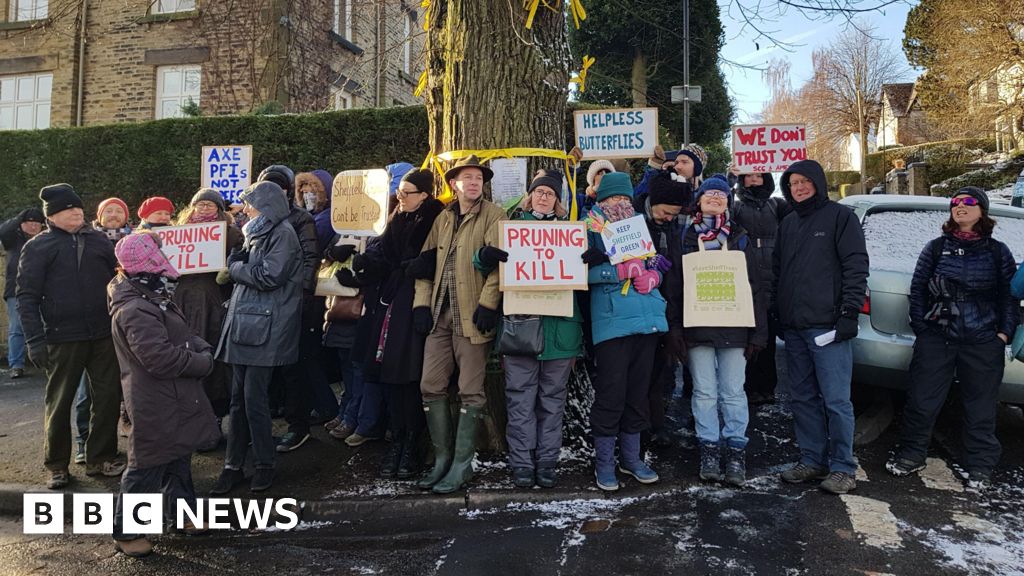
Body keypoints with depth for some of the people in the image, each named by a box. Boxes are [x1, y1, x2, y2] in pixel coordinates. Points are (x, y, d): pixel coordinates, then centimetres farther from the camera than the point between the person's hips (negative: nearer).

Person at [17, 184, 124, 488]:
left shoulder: (99, 240, 10)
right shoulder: (38, 246, 0)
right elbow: (27, 295, -4)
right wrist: (34, 339, -11)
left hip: (105, 334, 3)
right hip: (63, 337, -3)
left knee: (109, 397, 7)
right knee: (59, 402, 8)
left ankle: (101, 458, 21)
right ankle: (57, 465, 23)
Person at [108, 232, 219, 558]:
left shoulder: (151, 297, 9)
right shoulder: (135, 310, -26)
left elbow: (181, 334, 16)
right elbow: (162, 358, -30)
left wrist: (203, 349, -4)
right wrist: (203, 362, -17)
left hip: (172, 398, 10)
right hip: (154, 403, -10)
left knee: (178, 457, 21)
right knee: (147, 465, 2)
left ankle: (181, 511, 37)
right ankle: (126, 531, 18)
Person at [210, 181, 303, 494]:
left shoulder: (283, 234, -8)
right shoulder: (258, 233, 20)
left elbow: (269, 276, -17)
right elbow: (237, 263, 23)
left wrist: (236, 267, -4)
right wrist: (236, 263, 2)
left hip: (264, 329, -8)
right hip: (244, 324, 8)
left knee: (254, 398, -5)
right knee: (238, 397, 9)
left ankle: (264, 465, 9)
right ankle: (233, 465, 17)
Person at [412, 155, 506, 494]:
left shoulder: (492, 215, 0)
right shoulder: (443, 218, 17)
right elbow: (426, 261, 16)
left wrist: (488, 302, -19)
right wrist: (422, 302, 5)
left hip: (472, 314, -6)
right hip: (440, 313, 6)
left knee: (470, 391, -1)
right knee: (431, 386, 6)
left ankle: (462, 464, 9)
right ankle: (442, 458, 18)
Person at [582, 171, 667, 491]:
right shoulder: (591, 227, 5)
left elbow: (656, 266, 20)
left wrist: (651, 276, -3)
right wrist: (622, 270, -17)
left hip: (647, 317, 6)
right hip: (612, 319, -5)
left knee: (638, 390, 11)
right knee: (611, 392, -6)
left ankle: (631, 456, 24)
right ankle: (604, 462, 8)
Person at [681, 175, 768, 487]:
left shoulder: (740, 237, 8)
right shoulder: (687, 237, 7)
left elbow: (755, 285, 6)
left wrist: (757, 332, -1)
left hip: (733, 326, 0)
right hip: (697, 327, 0)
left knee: (733, 391, 2)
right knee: (705, 391, 4)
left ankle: (736, 451, 11)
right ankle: (709, 449, 13)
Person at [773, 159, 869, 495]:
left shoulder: (840, 217, 0)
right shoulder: (787, 224, 19)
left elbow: (856, 267, -7)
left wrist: (850, 312, -14)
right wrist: (776, 313, 14)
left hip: (828, 326, -7)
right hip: (794, 328, 7)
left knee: (836, 399, -4)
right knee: (802, 398, 10)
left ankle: (843, 468, 5)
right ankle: (812, 460, 20)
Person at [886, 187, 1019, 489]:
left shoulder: (998, 252, 7)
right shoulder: (935, 248, 7)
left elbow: (1010, 295, 8)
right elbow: (917, 289, 6)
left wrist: (1005, 332, -1)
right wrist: (920, 328, 0)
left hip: (983, 343, 0)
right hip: (936, 339, 0)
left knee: (981, 407, 7)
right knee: (921, 400, 2)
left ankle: (979, 467, 21)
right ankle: (912, 455, 17)